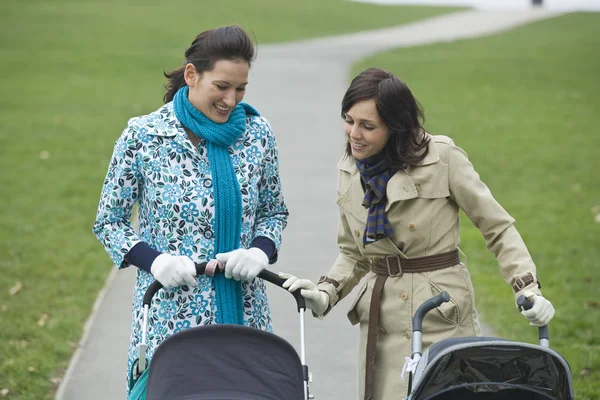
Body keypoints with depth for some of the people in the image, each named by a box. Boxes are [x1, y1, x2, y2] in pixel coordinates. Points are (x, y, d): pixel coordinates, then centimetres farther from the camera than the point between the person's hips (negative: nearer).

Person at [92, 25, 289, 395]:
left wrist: (261, 251, -8)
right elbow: (108, 222, 1)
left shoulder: (258, 134, 1)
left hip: (243, 311, 3)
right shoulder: (143, 137, -7)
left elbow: (274, 211, 13)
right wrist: (154, 260, -16)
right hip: (171, 315, -2)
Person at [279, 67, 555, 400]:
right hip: (382, 322, 4)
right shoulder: (349, 171, 7)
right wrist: (325, 295, 1)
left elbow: (498, 228, -3)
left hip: (442, 317, -4)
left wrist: (527, 289, -14)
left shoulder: (442, 157, -9)